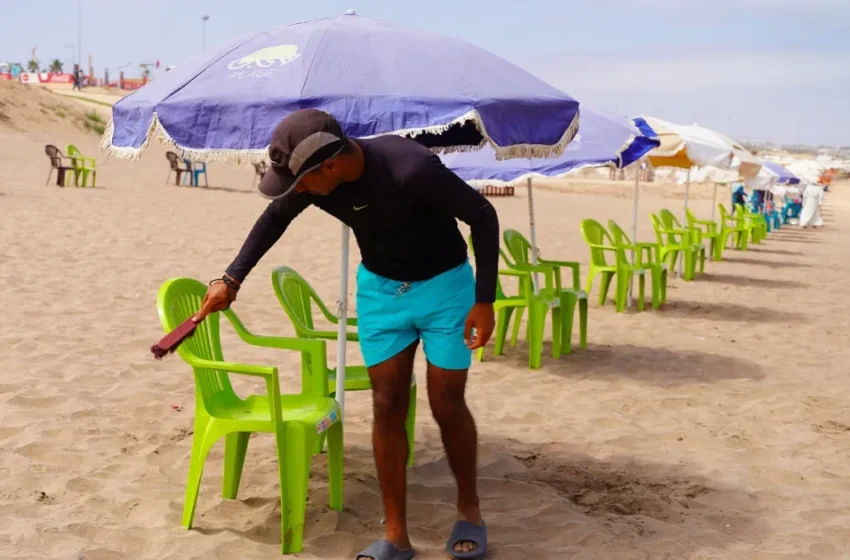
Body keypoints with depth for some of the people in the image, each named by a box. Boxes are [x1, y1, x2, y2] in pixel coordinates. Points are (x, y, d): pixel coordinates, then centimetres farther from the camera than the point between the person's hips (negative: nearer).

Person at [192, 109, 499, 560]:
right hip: (379, 286, 5)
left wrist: (484, 300, -22)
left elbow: (483, 215, -22)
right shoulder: (314, 179, -18)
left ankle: (468, 510, 25)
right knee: (387, 407, 2)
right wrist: (232, 278, 2)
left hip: (443, 284, -4)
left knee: (447, 405, 0)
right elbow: (275, 218, 6)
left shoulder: (411, 169, -36)